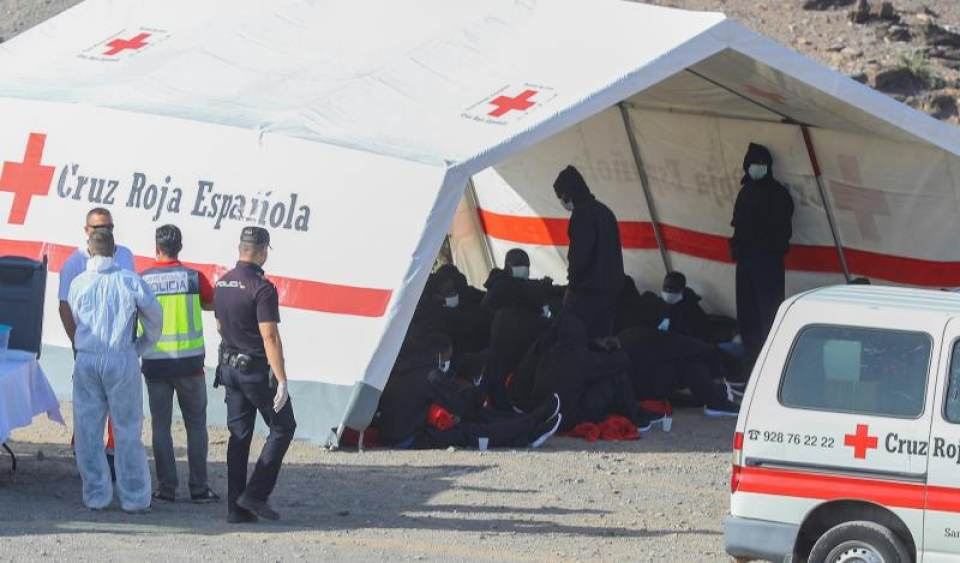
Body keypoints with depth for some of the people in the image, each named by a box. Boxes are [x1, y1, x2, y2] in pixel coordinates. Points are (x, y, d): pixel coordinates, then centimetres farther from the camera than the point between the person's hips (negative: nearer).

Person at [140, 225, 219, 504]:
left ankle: (166, 487, 4)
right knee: (196, 424, 7)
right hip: (189, 362, -1)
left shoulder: (141, 280, -3)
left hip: (154, 363, 1)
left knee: (160, 425, 6)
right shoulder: (194, 278, -4)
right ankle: (199, 487, 4)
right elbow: (211, 304, 13)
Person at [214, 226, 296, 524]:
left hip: (230, 366, 7)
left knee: (239, 435, 10)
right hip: (258, 370, -7)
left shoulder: (221, 284, 6)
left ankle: (236, 507, 7)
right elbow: (270, 337, -22)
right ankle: (256, 494, -2)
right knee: (282, 427, 7)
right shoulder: (262, 288, -18)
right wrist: (282, 381, -21)